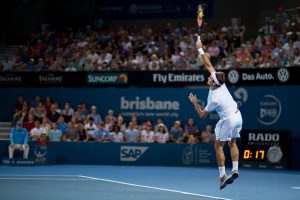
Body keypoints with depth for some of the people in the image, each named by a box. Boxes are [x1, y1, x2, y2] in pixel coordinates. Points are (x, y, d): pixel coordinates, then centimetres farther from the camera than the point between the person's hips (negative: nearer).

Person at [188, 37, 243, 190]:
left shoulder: (214, 99, -24)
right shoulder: (220, 82, -9)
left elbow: (202, 115, -12)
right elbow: (208, 64, 0)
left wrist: (195, 102, -2)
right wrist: (200, 50, 2)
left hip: (228, 120, -8)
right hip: (238, 116, 8)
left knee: (219, 146, 2)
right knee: (232, 143, 15)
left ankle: (222, 175, -2)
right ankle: (235, 170, 6)